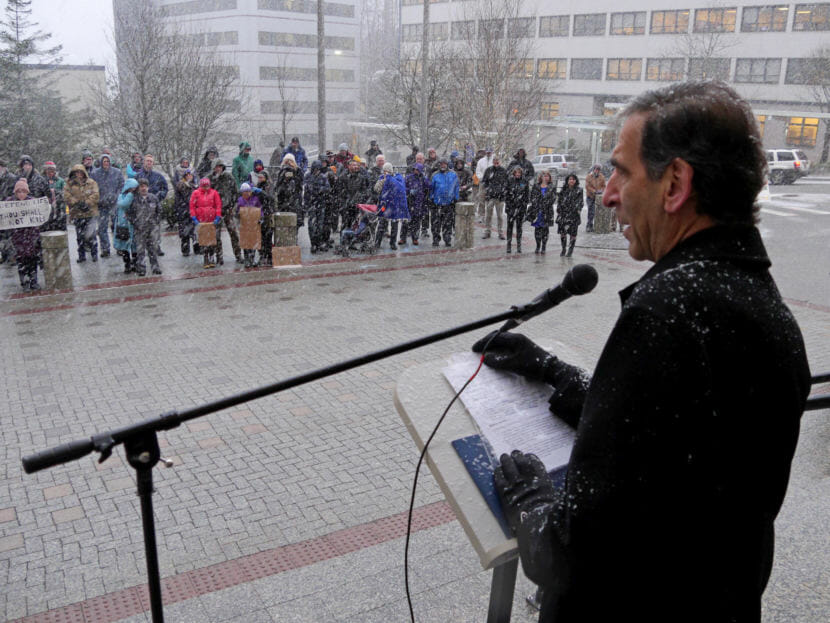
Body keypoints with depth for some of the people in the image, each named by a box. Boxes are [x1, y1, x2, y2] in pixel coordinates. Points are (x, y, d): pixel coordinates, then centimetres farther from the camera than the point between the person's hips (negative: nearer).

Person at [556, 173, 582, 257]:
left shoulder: (578, 191, 3)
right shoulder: (563, 190, 11)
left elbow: (580, 202, 0)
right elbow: (559, 201, 13)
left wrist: (577, 210, -14)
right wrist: (559, 211, 5)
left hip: (574, 215, -2)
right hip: (563, 214, 2)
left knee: (573, 233, -1)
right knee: (562, 232, 0)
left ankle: (570, 250, 9)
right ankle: (563, 249, 13)